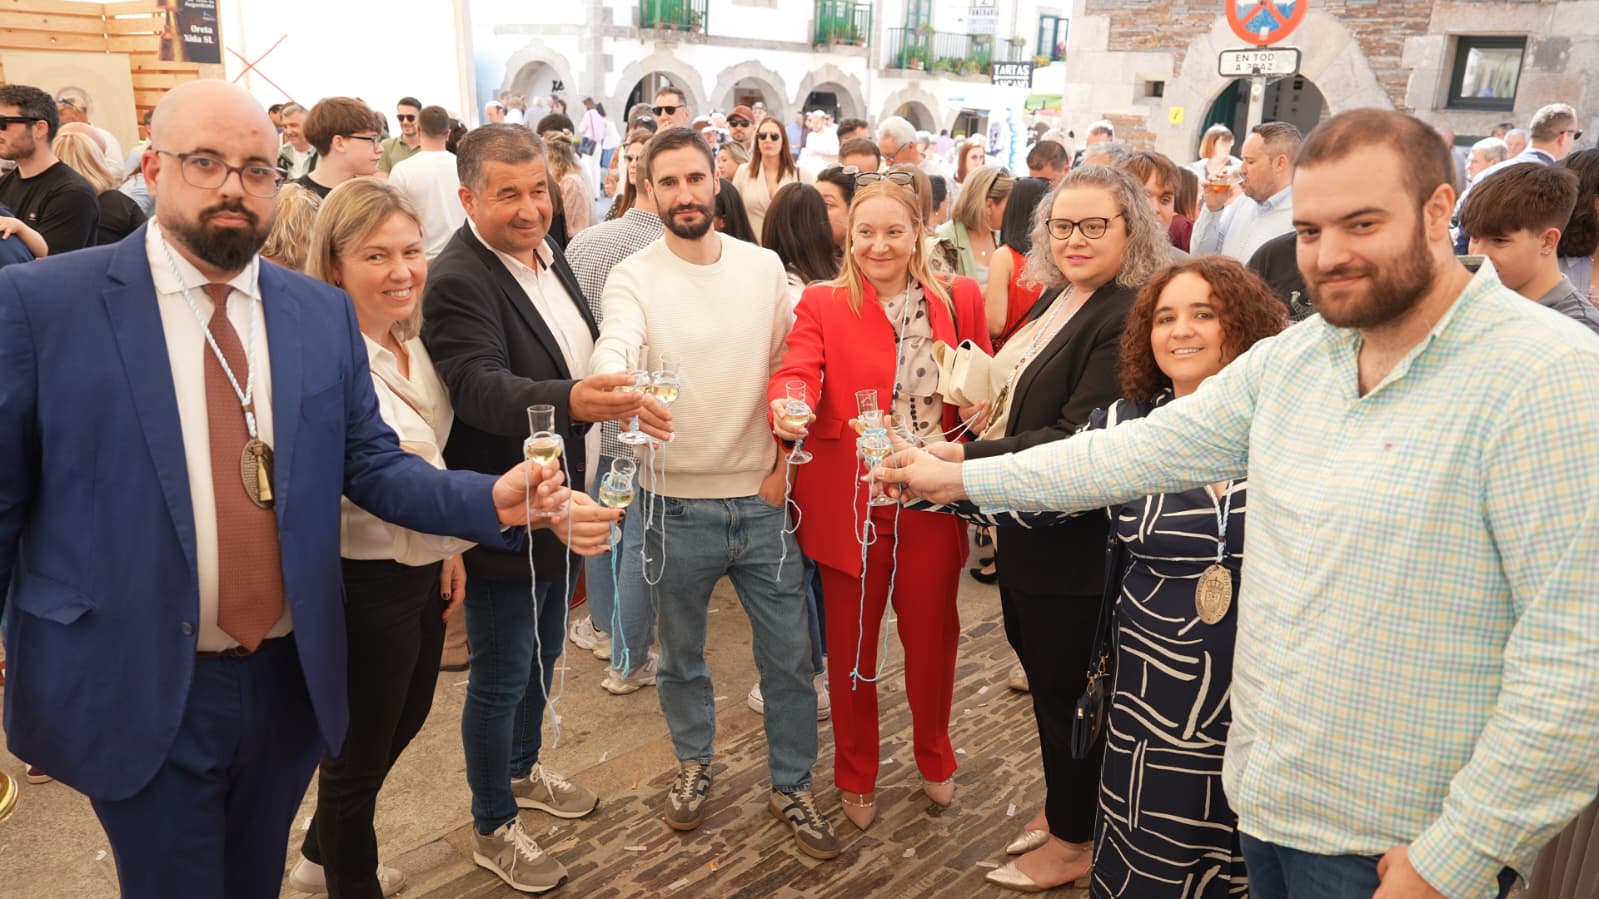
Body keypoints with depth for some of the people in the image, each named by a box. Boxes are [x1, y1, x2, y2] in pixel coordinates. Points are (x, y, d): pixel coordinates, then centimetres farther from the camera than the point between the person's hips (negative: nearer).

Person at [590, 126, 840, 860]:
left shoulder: (765, 267, 1)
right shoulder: (633, 277, -9)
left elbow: (786, 371, 6)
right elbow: (613, 344, -30)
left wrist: (782, 464, -1)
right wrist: (617, 381, -53)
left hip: (760, 498, 2)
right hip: (677, 504, -1)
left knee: (789, 655, 9)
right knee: (681, 654, 18)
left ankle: (792, 785, 30)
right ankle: (693, 761, 43)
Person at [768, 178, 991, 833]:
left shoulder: (959, 300, 5)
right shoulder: (822, 304, -1)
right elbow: (797, 369, -18)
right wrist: (787, 405, -41)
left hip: (932, 502, 2)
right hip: (849, 503, -1)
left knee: (932, 636, 14)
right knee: (851, 644, 12)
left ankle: (934, 759, 42)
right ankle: (856, 776, 35)